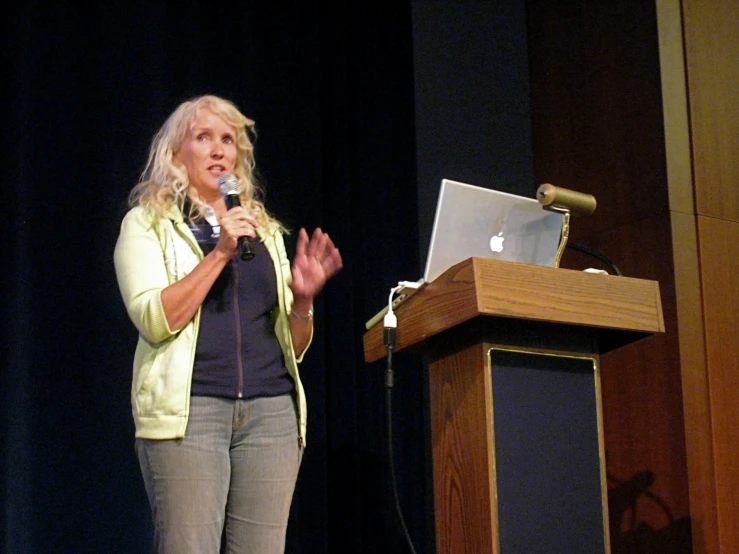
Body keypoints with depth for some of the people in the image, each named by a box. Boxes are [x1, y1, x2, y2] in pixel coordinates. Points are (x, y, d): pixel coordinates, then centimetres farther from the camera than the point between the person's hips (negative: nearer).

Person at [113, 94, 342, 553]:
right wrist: (219, 253, -12)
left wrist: (302, 297, -1)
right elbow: (153, 319, -8)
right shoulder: (148, 223, 9)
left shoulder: (264, 231, 20)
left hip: (272, 410, 4)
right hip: (188, 408, -4)